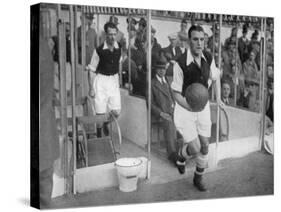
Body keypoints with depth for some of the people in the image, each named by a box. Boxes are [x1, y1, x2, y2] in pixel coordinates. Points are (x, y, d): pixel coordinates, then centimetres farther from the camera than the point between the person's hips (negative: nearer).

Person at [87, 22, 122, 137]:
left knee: (116, 112, 1)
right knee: (101, 112, 0)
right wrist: (91, 88, -7)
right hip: (101, 80, -4)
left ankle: (106, 124, 33)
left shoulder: (119, 47, -3)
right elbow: (92, 70, -7)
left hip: (114, 80, 4)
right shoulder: (99, 50, -15)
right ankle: (99, 135, 21)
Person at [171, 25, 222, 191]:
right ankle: (181, 156, 29)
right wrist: (190, 106, -31)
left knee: (205, 145, 9)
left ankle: (199, 178, 32)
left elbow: (216, 77, 13)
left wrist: (218, 98, 4)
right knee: (195, 148, -9)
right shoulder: (181, 63, -23)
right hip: (185, 107, -5)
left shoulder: (209, 58, -8)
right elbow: (176, 92, -16)